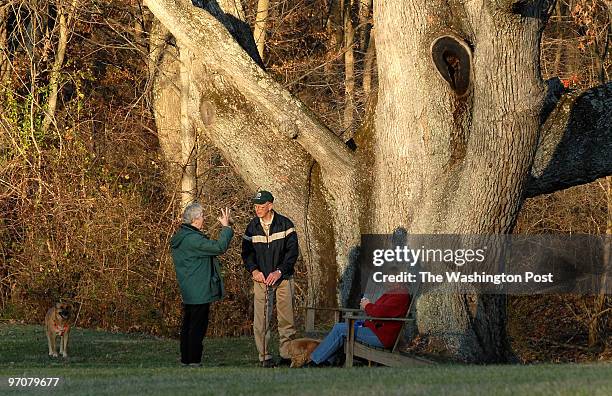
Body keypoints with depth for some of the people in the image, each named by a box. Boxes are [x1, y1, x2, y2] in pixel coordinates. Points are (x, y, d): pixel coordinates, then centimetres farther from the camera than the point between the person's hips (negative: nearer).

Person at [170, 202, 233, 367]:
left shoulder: (180, 237, 13)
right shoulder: (192, 239, -21)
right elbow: (219, 247, -24)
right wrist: (226, 227, -16)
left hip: (188, 292, 10)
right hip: (200, 291, -10)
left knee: (188, 326, 14)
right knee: (197, 327, -5)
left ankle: (185, 360, 19)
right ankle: (194, 361, -4)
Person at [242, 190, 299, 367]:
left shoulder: (285, 224, -3)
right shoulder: (252, 227, 4)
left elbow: (292, 251, -5)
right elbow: (246, 252, 8)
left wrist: (279, 271, -14)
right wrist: (254, 270, -9)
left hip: (282, 278, -1)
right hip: (261, 279, 1)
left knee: (286, 318, 0)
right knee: (261, 319, -6)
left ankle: (286, 354, 8)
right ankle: (264, 356, -2)